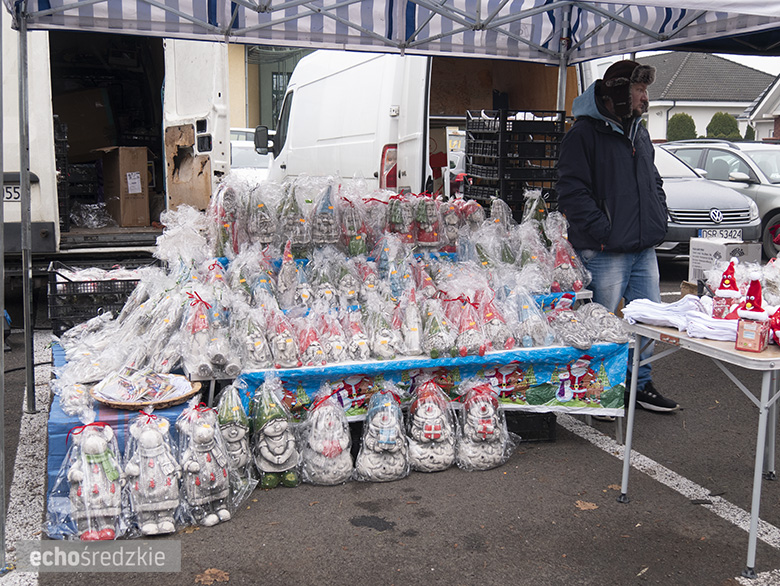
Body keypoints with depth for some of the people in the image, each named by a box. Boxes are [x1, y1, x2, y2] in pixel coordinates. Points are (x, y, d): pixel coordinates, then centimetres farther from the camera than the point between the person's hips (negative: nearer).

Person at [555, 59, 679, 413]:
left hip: (645, 250, 8)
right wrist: (603, 233, -20)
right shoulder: (584, 134, -8)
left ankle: (640, 384, 29)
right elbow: (572, 192, -16)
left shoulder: (639, 134, 18)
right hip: (605, 253, -8)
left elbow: (654, 182, 28)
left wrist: (658, 221, 13)